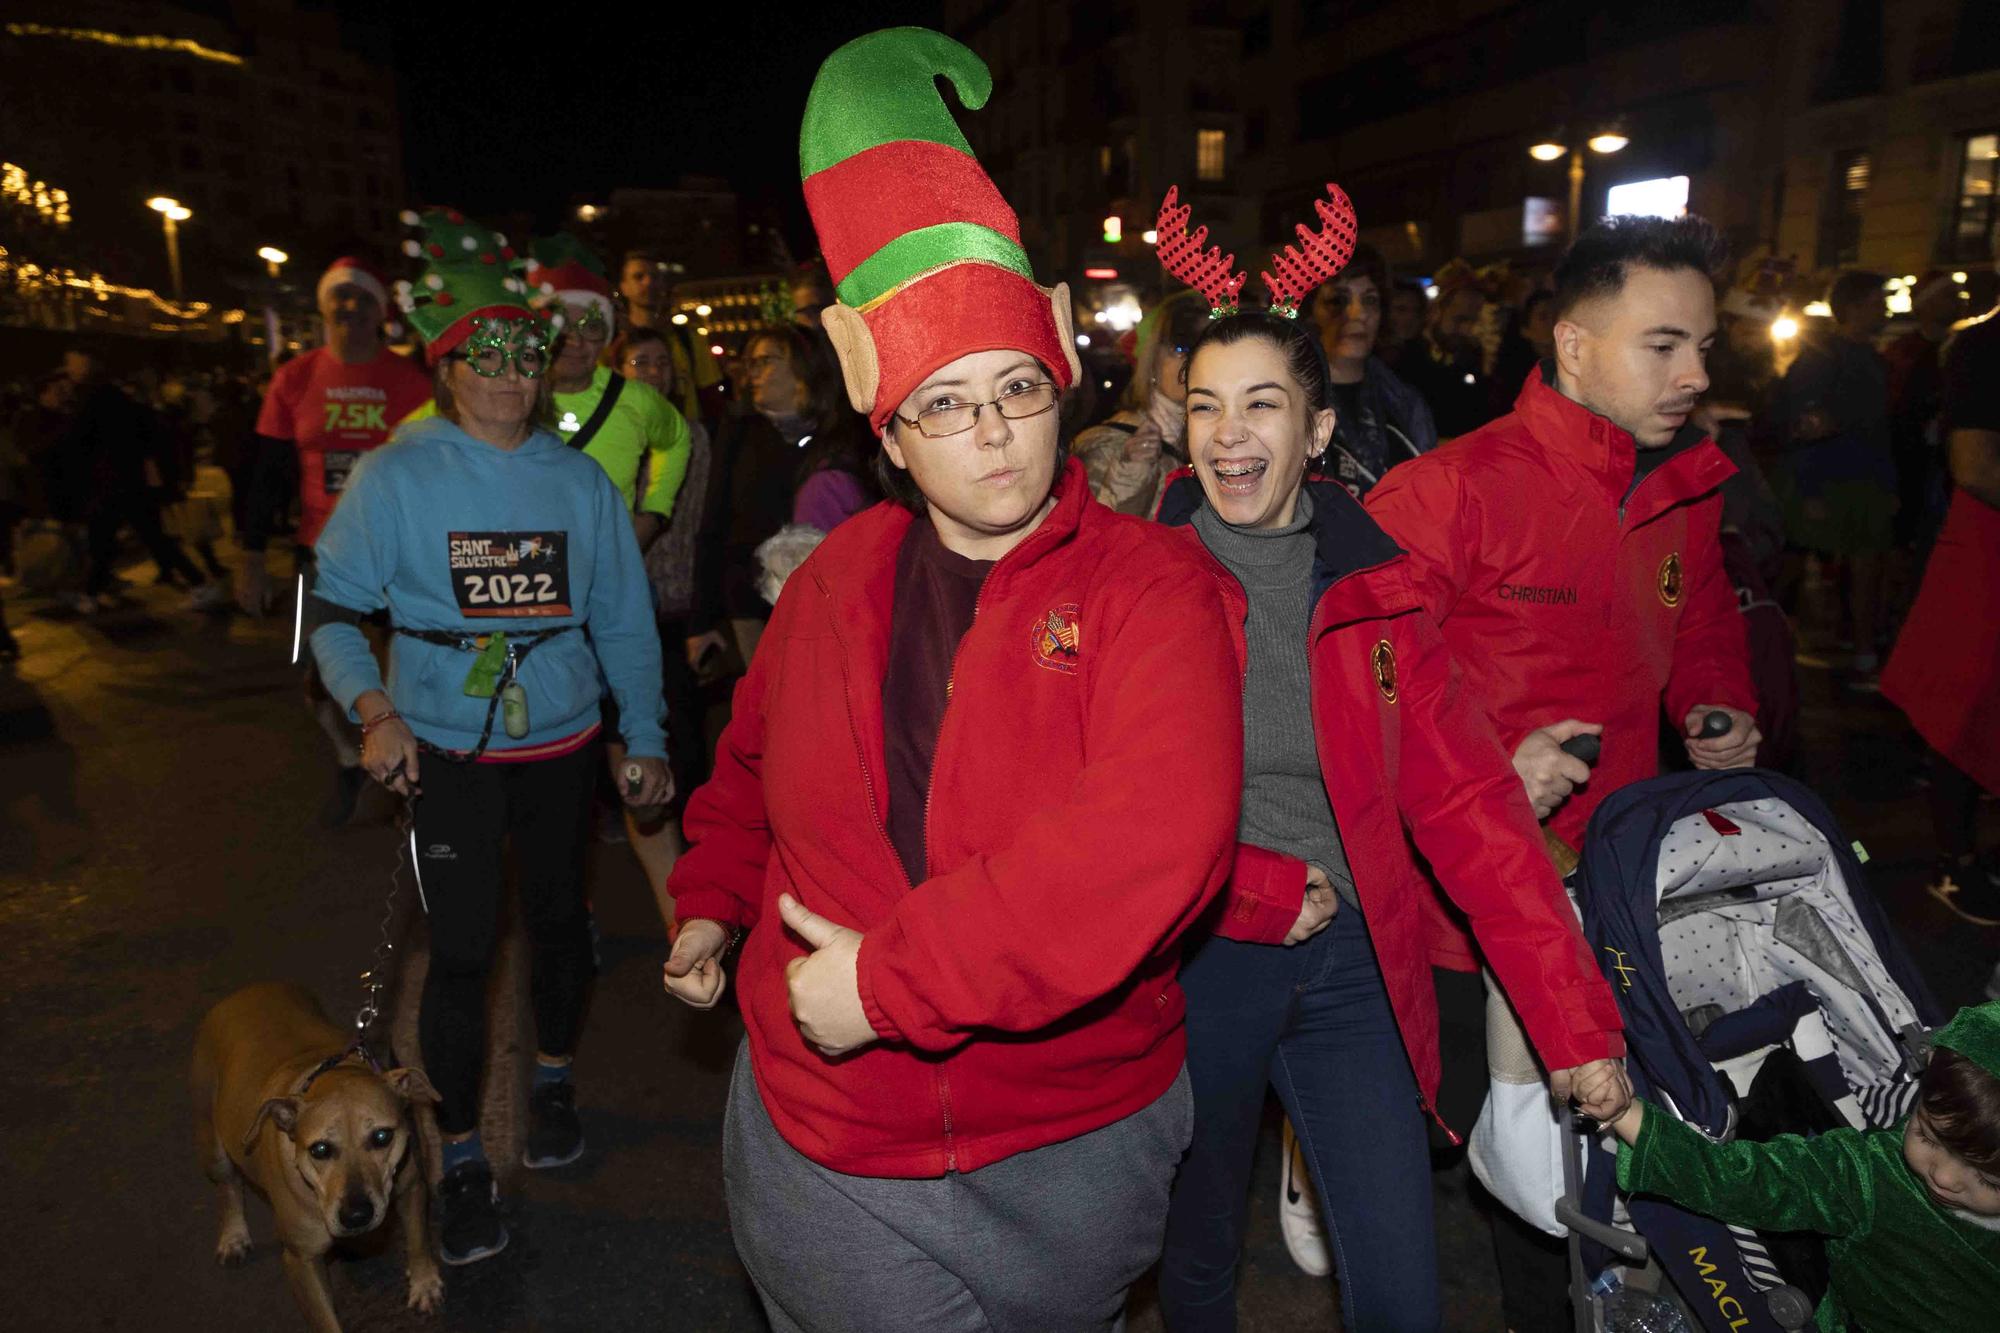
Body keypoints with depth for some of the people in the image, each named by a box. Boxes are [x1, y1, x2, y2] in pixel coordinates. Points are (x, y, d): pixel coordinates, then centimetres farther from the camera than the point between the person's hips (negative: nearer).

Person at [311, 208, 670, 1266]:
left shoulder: (580, 481, 2)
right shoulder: (396, 476, -4)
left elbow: (623, 619, 5)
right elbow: (337, 608, -1)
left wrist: (646, 737, 2)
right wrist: (374, 710, -17)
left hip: (562, 740, 2)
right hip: (445, 746, -2)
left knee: (557, 917, 16)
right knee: (460, 947, -3)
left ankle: (552, 1079, 41)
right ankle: (461, 1156, 16)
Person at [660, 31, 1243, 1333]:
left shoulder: (1150, 589, -17)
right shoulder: (837, 578, -1)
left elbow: (1152, 836, -33)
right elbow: (755, 758, 18)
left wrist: (894, 977, -29)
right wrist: (714, 900, 12)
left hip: (1070, 1139, -2)